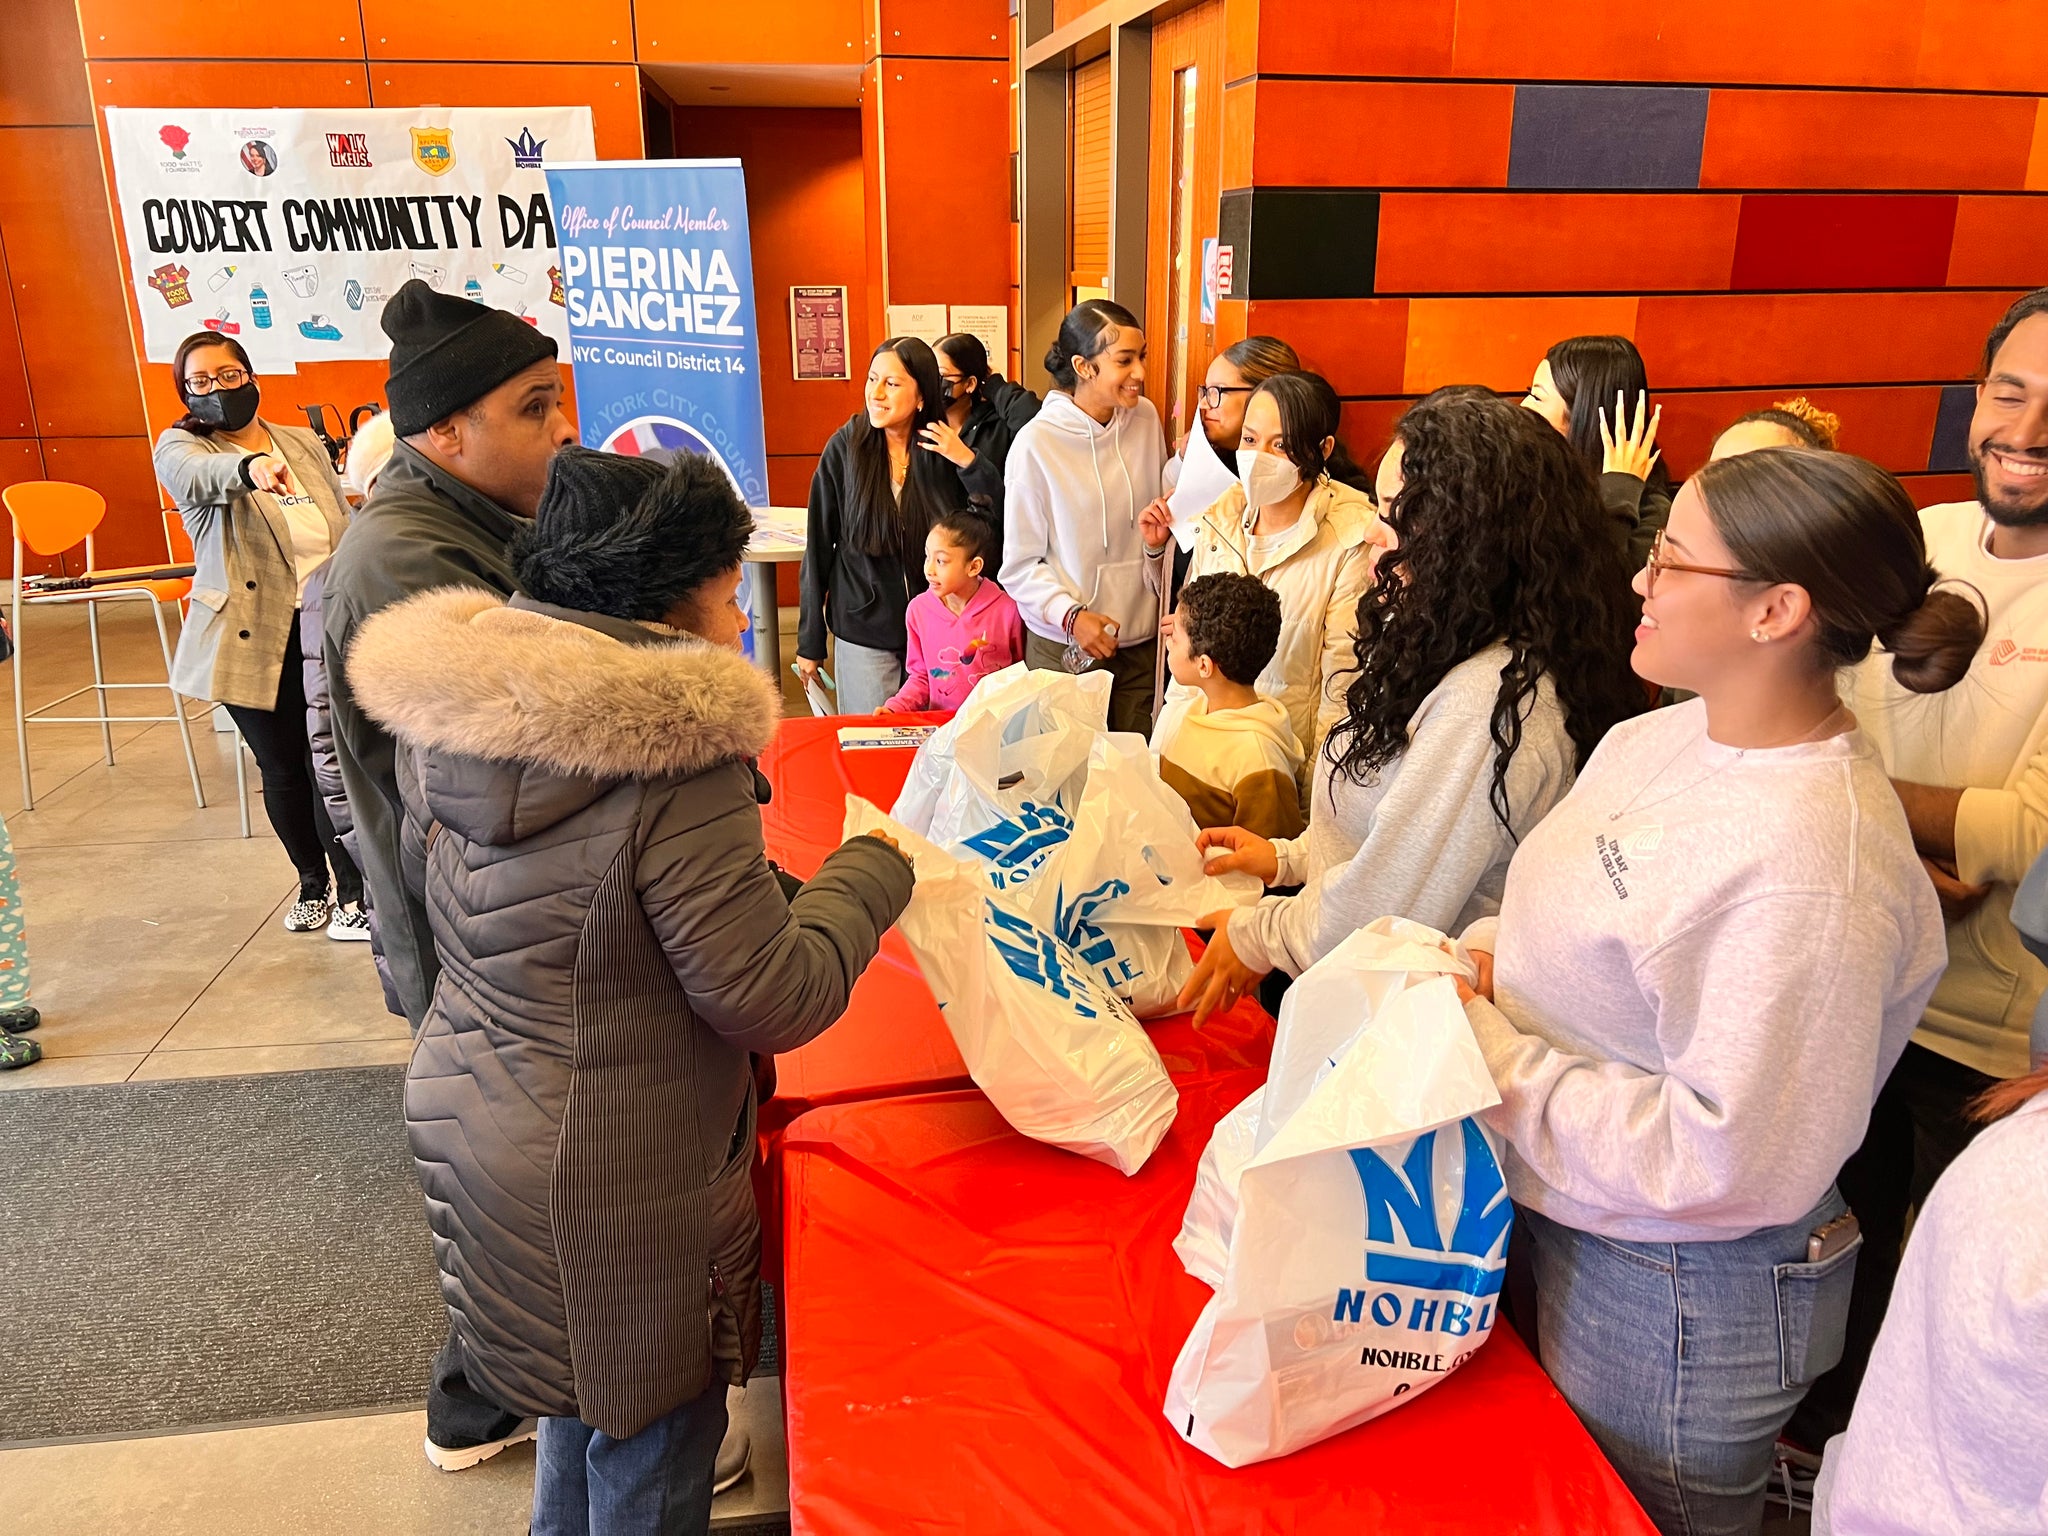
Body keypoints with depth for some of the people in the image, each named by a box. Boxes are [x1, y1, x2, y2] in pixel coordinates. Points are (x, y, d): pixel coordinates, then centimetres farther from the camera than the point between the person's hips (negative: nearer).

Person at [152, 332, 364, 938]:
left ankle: (352, 897, 10)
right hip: (256, 639, -1)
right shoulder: (180, 447, 1)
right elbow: (195, 476, -25)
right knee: (283, 770, 9)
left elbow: (345, 524, 16)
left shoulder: (303, 443, 12)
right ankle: (313, 883, 30)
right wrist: (249, 467, -48)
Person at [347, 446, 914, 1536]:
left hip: (464, 1113, 8)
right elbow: (771, 1003, -23)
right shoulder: (678, 768, -29)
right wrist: (869, 873, -8)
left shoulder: (451, 723, -5)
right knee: (653, 1440, 16)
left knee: (583, 1395, 30)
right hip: (616, 1189, -8)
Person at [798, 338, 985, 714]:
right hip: (862, 632, -1)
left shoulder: (943, 450, -4)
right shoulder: (845, 447, -7)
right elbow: (819, 546, -3)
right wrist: (809, 641, -1)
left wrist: (967, 460, -17)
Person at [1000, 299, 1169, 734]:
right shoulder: (1037, 443, -13)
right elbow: (1020, 565, -9)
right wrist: (1070, 616, -23)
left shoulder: (1145, 419, 0)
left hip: (1142, 638, 4)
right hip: (1065, 647, -4)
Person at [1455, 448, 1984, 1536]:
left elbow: (1727, 1162, -29)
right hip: (1556, 1223, 8)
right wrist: (1485, 955, -7)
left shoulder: (1812, 864, -30)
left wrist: (1491, 1053, -24)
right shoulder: (1658, 739, -2)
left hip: (1674, 1299, -8)